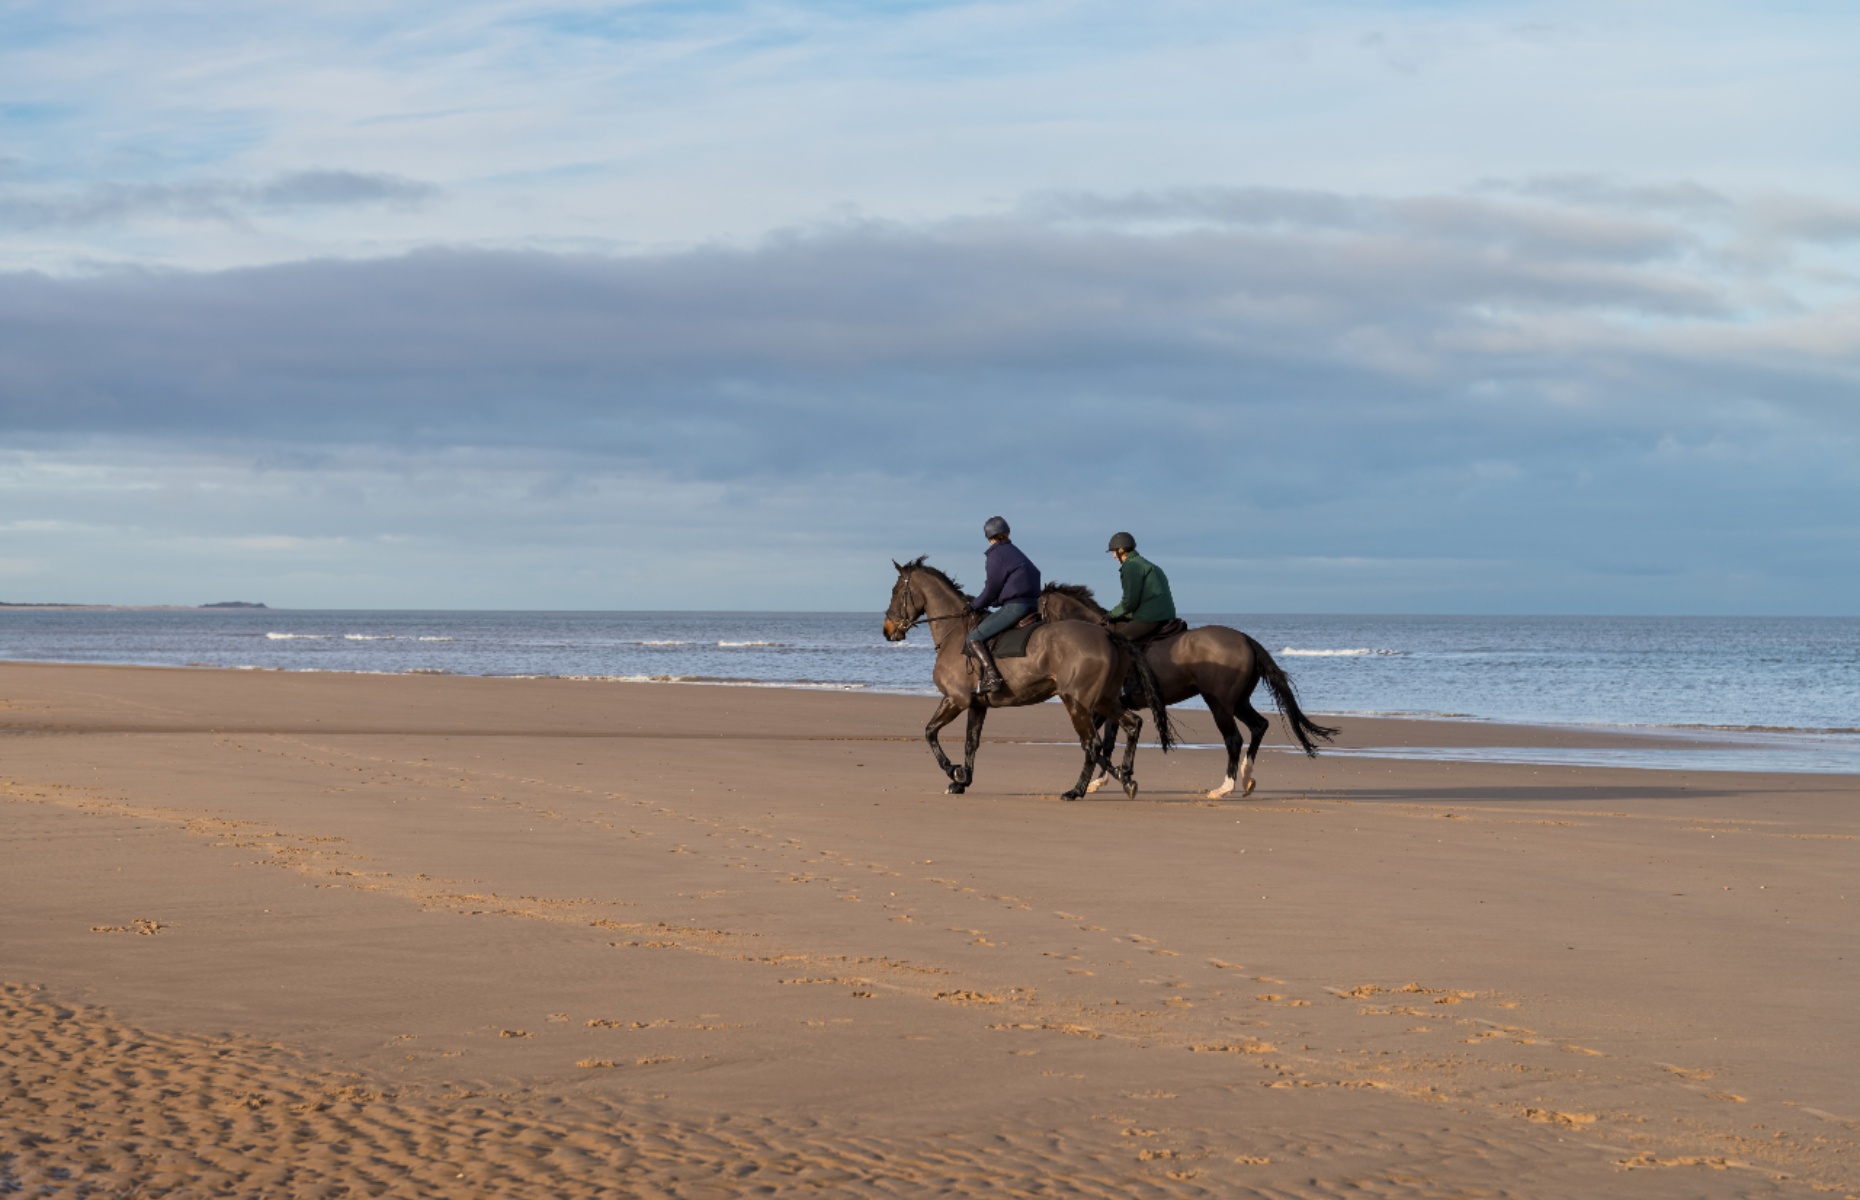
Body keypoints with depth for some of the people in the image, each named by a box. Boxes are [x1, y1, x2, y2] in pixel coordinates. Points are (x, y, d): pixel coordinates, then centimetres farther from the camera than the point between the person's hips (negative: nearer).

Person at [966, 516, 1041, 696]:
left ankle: (992, 678, -29)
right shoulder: (1015, 553, 22)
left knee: (974, 639, -12)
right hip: (1032, 604, 10)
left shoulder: (996, 555, -5)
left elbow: (992, 590, -6)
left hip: (1014, 606, -10)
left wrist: (974, 605, 10)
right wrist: (980, 604, 23)